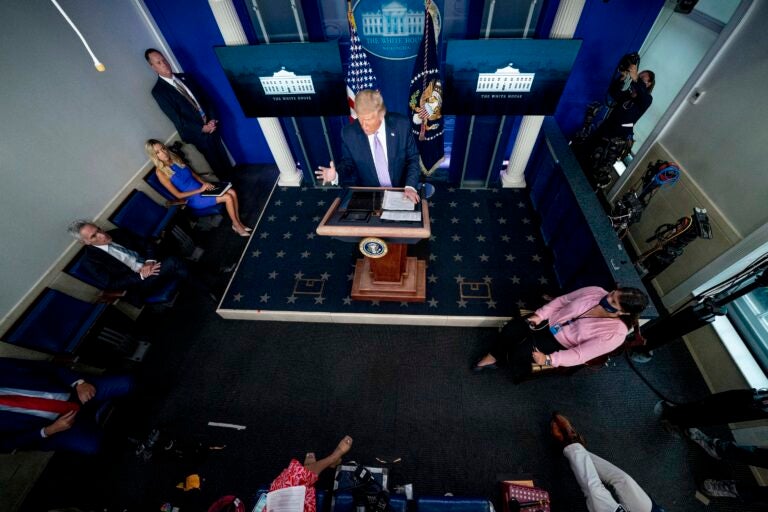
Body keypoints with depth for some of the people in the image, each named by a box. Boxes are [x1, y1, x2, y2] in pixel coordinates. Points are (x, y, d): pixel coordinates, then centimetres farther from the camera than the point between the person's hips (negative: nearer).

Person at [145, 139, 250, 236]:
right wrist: (200, 190, -19)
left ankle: (238, 222, -4)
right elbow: (178, 195, -14)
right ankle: (237, 226, -8)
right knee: (228, 197, -24)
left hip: (201, 187, 7)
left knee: (232, 192, -14)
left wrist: (204, 183, -4)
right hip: (194, 199, -7)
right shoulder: (160, 172, -14)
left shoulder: (175, 158, 4)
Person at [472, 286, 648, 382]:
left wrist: (549, 359, -27)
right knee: (511, 329, -17)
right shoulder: (595, 291, -12)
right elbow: (562, 300, -2)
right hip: (549, 321, 4)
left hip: (560, 345, -4)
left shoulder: (615, 333, -22)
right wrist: (540, 314, -13)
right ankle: (493, 358, 9)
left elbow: (581, 354, -22)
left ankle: (519, 374, 17)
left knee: (519, 352, -20)